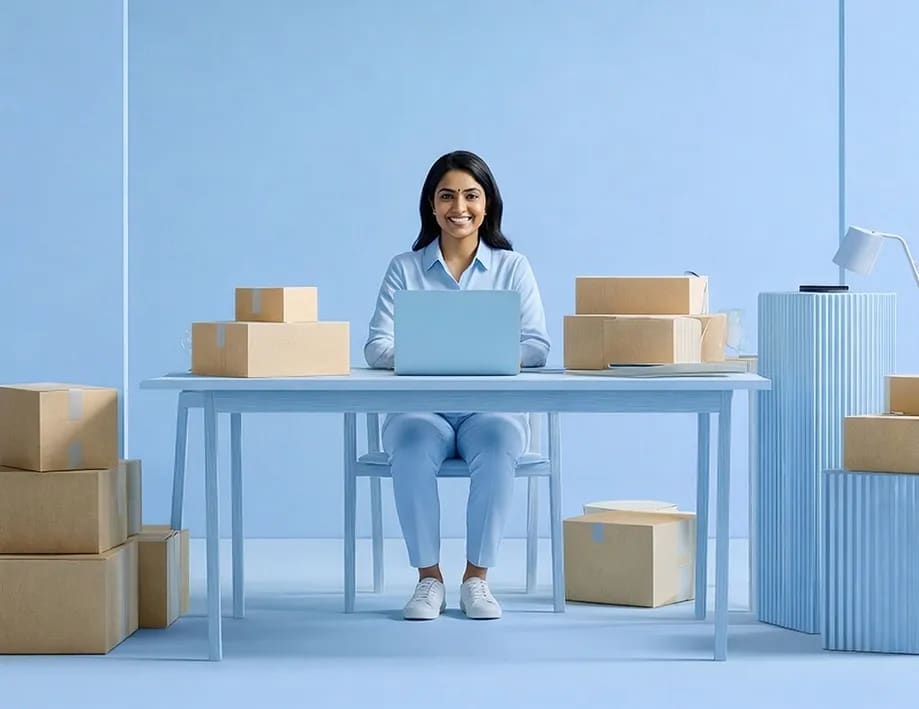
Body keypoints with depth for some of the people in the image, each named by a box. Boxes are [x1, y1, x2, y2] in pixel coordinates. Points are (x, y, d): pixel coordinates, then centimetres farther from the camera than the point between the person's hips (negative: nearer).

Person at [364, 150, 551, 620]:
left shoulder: (513, 267, 10)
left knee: (497, 443, -35)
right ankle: (428, 578, -20)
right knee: (413, 446, -34)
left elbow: (536, 345, 0)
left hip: (492, 405, 0)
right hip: (420, 406, 0)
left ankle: (477, 578, -22)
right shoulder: (404, 269, 9)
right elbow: (377, 346, 0)